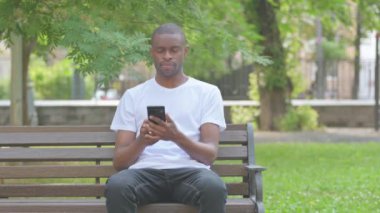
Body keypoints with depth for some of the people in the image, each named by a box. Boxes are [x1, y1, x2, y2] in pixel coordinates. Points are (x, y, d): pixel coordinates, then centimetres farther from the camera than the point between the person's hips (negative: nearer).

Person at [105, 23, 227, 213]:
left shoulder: (208, 92, 14)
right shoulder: (133, 96, 18)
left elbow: (210, 153, 2)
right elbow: (119, 161, 10)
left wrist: (177, 137, -18)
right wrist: (142, 141, -12)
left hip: (190, 171, -1)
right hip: (145, 172, 1)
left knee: (213, 187, -38)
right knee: (116, 185, -36)